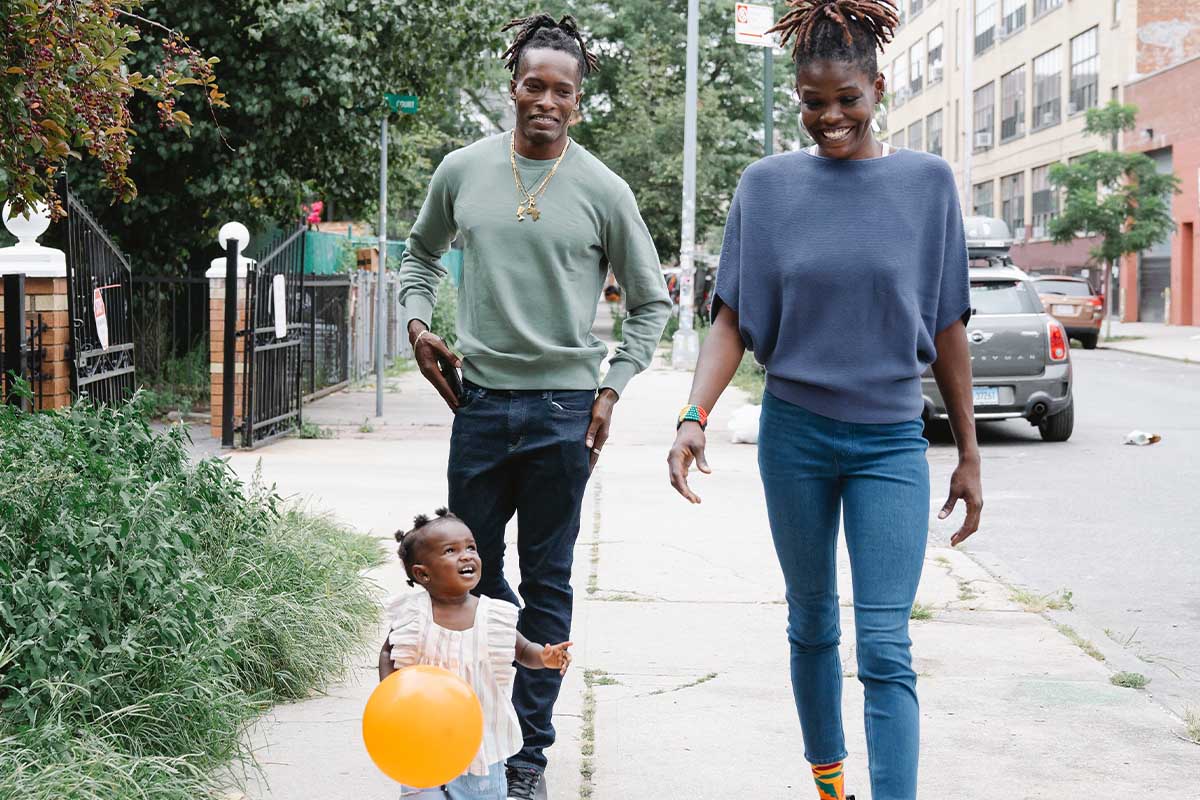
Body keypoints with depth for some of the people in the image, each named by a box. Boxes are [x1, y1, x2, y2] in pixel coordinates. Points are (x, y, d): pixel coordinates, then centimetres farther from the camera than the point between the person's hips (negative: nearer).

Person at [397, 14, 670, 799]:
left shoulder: (603, 191, -3)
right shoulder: (463, 171, 4)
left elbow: (650, 302, 6)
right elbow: (423, 251, 22)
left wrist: (613, 390, -2)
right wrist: (419, 322, 6)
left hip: (564, 408, -2)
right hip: (480, 400, 3)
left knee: (547, 584, 4)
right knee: (473, 571, 11)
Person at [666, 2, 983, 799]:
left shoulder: (927, 182, -2)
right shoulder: (768, 185, 0)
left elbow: (947, 329, 2)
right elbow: (732, 320, -1)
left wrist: (969, 456, 4)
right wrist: (694, 419, -17)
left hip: (890, 441, -1)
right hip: (795, 433, 1)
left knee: (885, 649, -9)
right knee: (813, 622, 15)